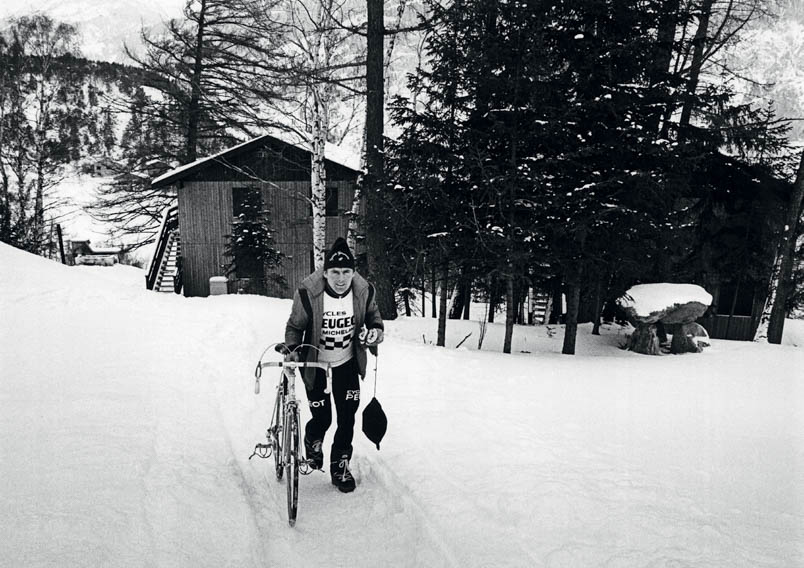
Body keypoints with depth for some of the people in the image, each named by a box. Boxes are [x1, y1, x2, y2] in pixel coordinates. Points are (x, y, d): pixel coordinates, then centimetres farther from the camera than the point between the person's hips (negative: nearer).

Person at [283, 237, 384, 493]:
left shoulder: (363, 291, -16)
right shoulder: (308, 293, -24)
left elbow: (373, 314, 6)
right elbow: (294, 326, -7)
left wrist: (376, 330, -14)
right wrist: (292, 349, -23)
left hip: (347, 364, 2)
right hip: (316, 364, -2)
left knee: (347, 419, 3)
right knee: (322, 418, 4)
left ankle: (340, 466, 25)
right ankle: (313, 442, 41)